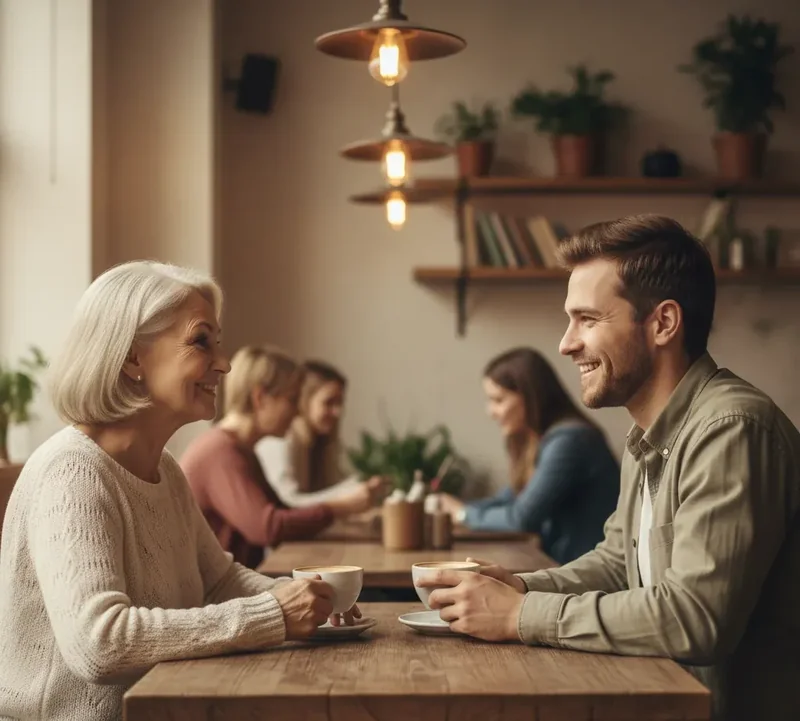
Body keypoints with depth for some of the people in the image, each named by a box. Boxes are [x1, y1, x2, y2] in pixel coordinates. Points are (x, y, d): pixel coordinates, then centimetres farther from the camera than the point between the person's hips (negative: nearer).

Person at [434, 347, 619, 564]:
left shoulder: (568, 441, -19)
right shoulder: (539, 439, 12)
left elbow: (522, 518, -19)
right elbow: (510, 498, 18)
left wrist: (467, 515, -4)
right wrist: (456, 508, 5)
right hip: (563, 563, 9)